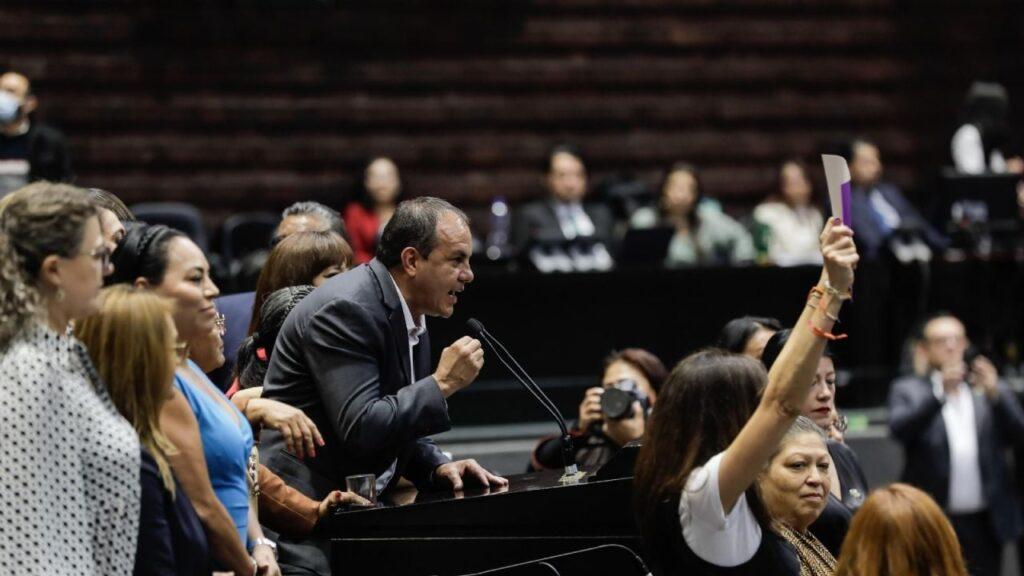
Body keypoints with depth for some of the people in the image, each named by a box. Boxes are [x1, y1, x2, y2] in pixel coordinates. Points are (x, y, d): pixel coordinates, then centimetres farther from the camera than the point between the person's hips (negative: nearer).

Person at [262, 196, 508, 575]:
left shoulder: (411, 314, 12)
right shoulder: (345, 309, -17)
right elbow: (360, 429, -24)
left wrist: (437, 465, 1)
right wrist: (442, 383, -17)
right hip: (305, 504, -9)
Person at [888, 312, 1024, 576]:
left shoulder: (991, 387, 13)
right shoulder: (907, 390, 7)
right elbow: (900, 429, -12)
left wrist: (994, 393, -19)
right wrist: (940, 393, -24)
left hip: (984, 523, 2)